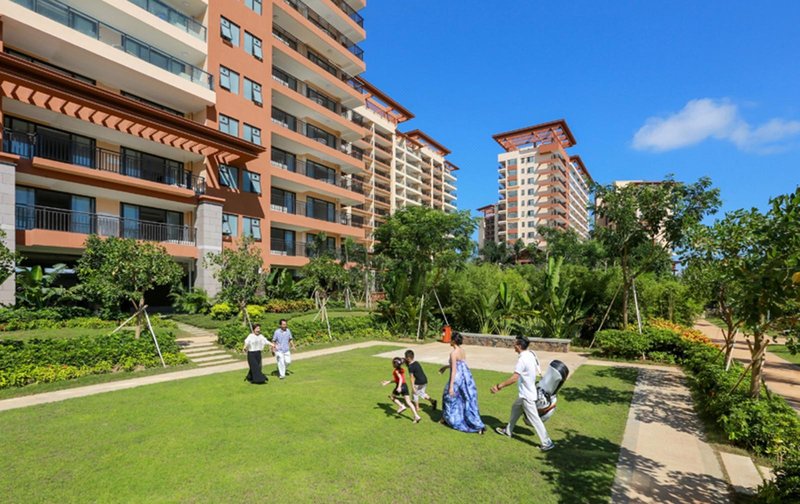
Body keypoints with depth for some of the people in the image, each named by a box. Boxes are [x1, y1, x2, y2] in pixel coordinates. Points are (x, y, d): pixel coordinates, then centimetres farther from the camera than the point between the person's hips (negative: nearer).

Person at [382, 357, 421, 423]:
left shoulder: (396, 371, -9)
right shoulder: (402, 370, 14)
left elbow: (401, 378, -24)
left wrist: (399, 387, -36)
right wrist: (387, 382, 27)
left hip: (400, 387, -7)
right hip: (405, 386, 7)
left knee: (392, 397, 20)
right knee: (408, 402, 6)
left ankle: (401, 406, 2)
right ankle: (416, 416, -3)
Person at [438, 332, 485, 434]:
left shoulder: (453, 353, -17)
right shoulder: (462, 350, 7)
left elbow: (454, 370, -19)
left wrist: (451, 386, -17)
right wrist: (446, 366, 34)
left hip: (457, 378, -7)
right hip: (467, 377, 7)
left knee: (449, 397, 18)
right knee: (469, 401, 9)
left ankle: (447, 419, 36)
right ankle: (479, 425, 6)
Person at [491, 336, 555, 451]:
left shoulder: (522, 359, -27)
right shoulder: (531, 354, 0)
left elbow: (514, 378, -30)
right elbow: (536, 370, 12)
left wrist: (499, 386, -24)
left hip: (527, 395, -10)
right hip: (528, 392, 10)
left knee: (534, 419, 2)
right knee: (515, 408, 22)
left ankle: (547, 443, 12)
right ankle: (508, 431, 37)